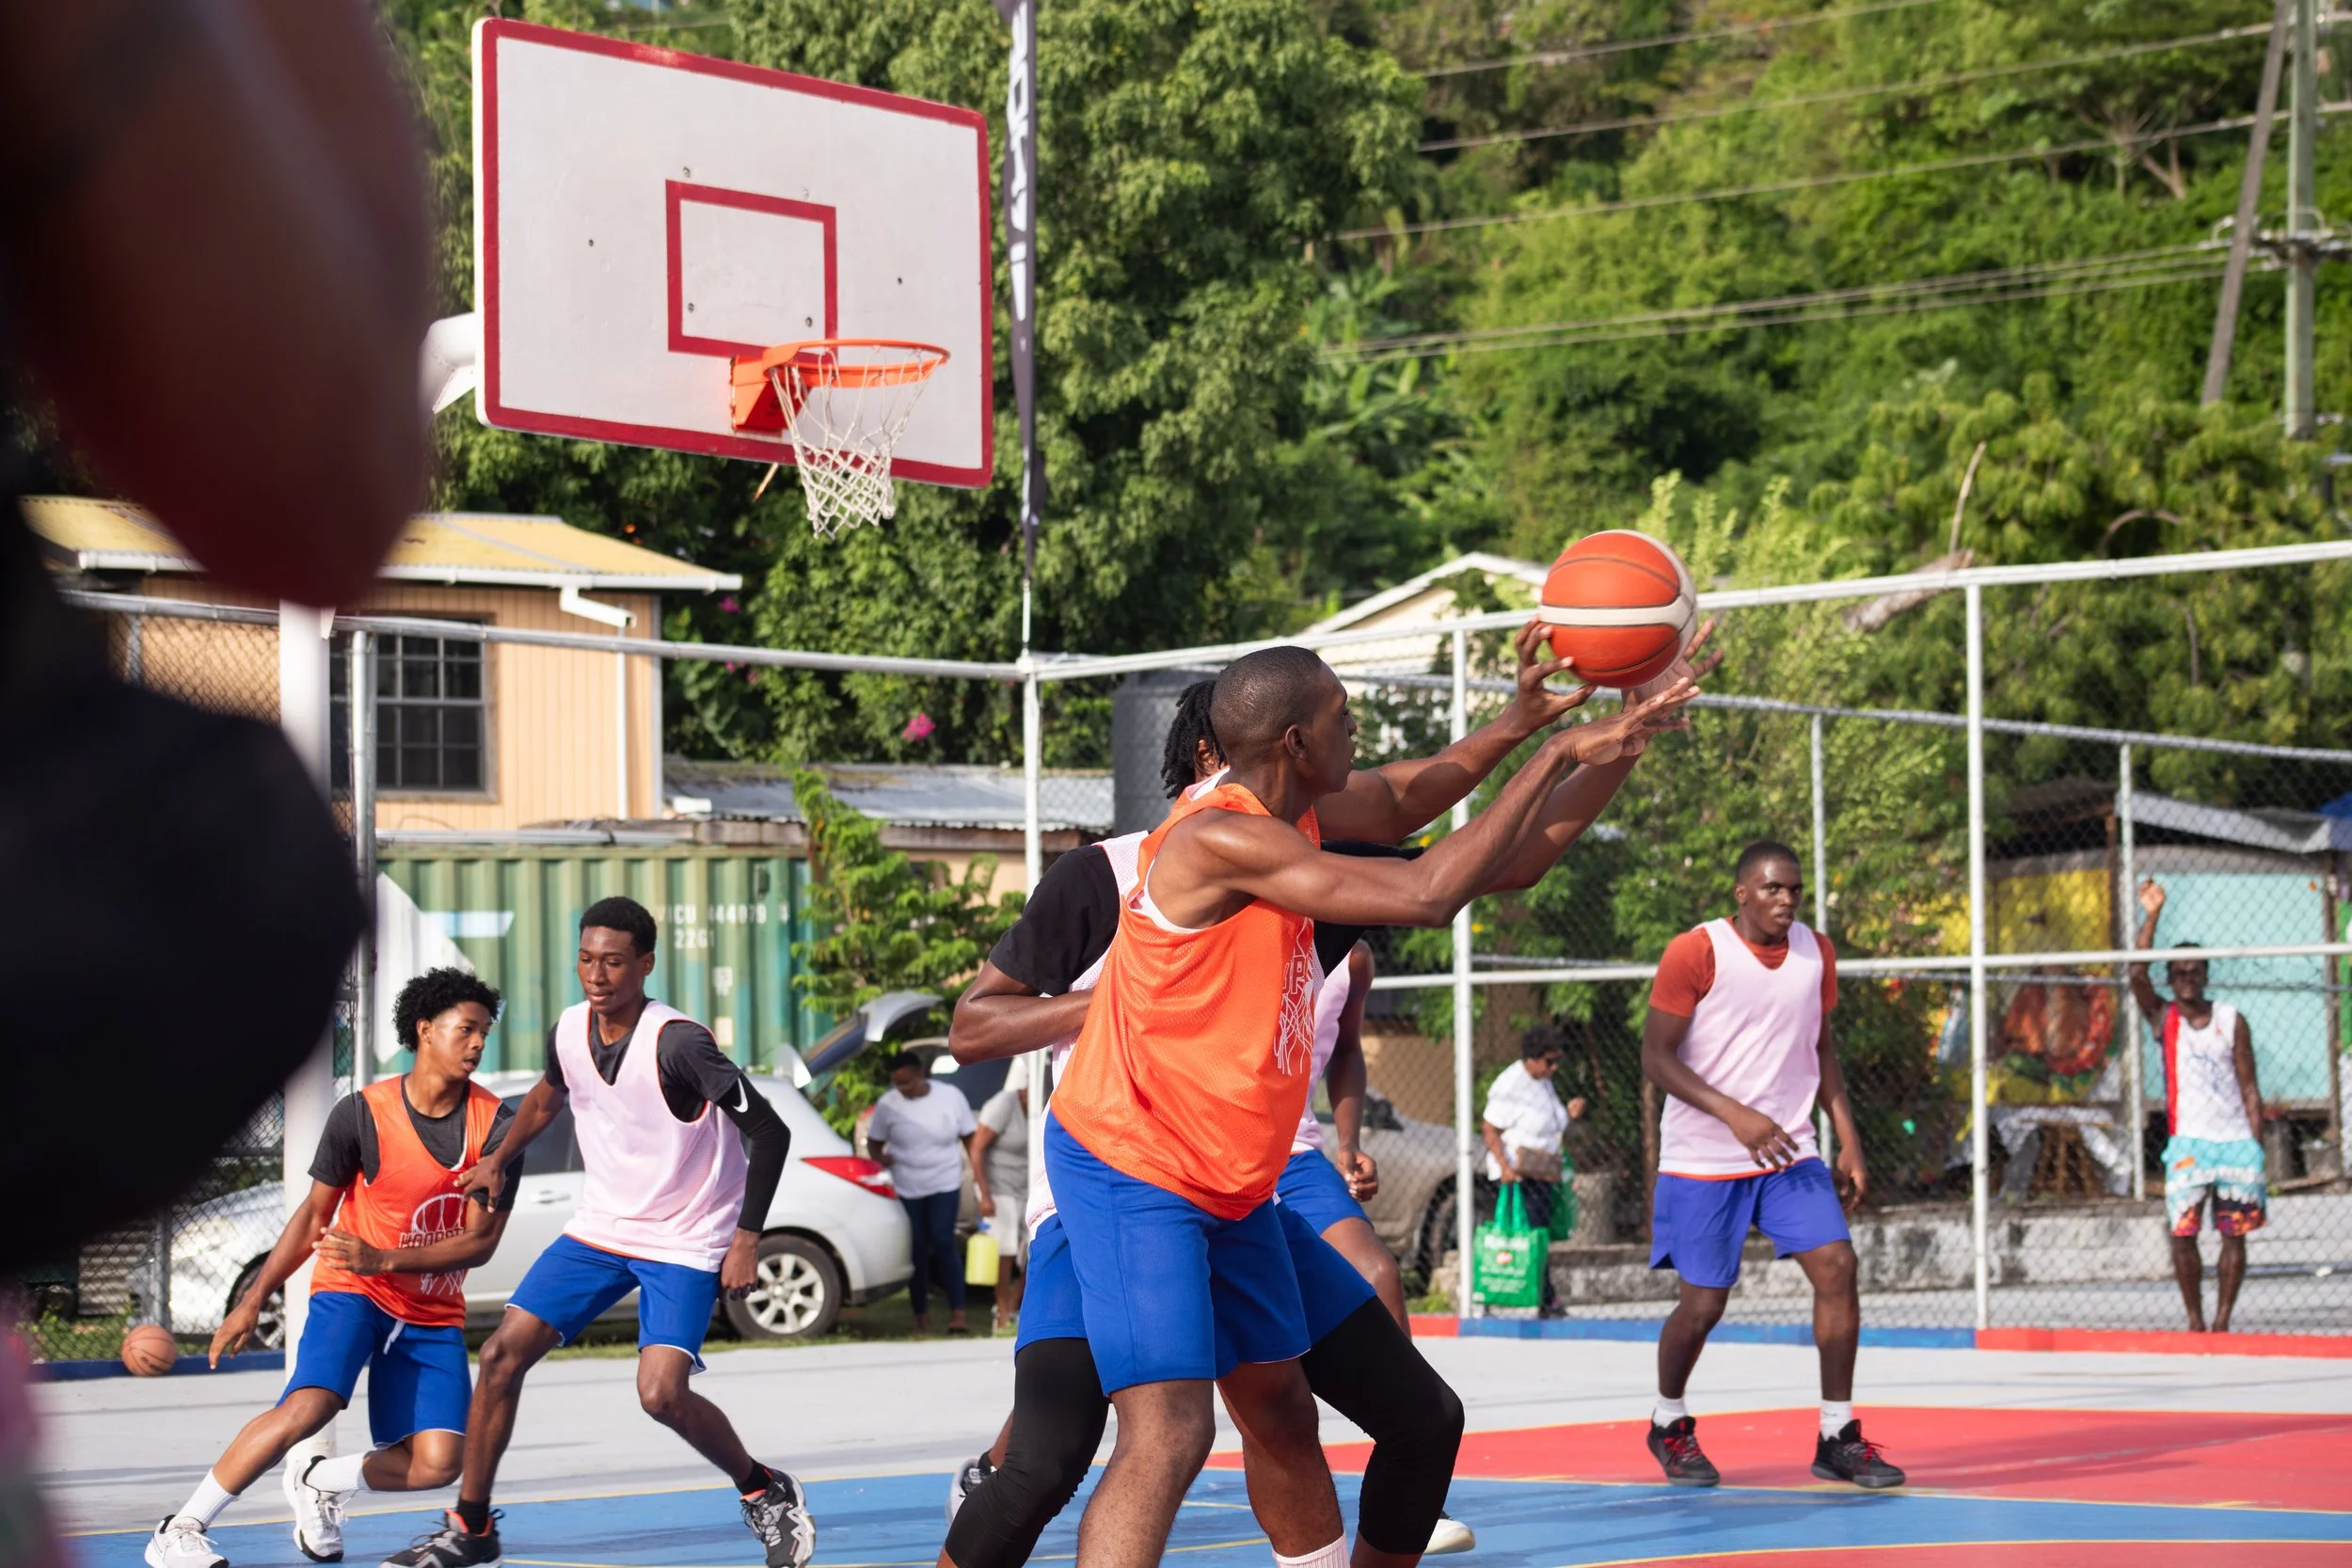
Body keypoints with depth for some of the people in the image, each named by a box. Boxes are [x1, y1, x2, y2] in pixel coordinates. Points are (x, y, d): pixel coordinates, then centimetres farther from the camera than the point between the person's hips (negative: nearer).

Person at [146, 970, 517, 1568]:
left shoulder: (496, 1126, -9)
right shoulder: (362, 1113, -11)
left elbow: (480, 1242, -12)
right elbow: (315, 1213, 1)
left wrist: (384, 1260, -24)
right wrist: (252, 1301, -2)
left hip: (434, 1312, 3)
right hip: (350, 1291, -3)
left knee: (436, 1463, -12)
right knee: (309, 1405, -29)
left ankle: (317, 1484, 18)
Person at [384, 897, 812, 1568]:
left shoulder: (676, 1042, -23)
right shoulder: (569, 1030, -2)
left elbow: (768, 1131, -19)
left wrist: (747, 1237, -21)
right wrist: (498, 1160, 25)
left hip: (683, 1243, -6)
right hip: (599, 1229, 7)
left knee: (662, 1394, -22)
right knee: (503, 1352, -3)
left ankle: (766, 1493, 4)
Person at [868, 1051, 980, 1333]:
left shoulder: (951, 1098, -3)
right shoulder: (888, 1105, -3)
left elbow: (969, 1139, 4)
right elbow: (873, 1143, 5)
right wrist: (880, 1158, -18)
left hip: (944, 1185, -1)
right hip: (907, 1189, 1)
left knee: (943, 1243, -13)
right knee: (916, 1250, 2)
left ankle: (958, 1312, -10)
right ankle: (921, 1316, 12)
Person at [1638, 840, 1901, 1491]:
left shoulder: (1816, 952, 5)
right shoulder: (1694, 953, -13)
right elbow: (1656, 1058, -13)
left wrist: (1849, 1142, 7)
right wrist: (1735, 1114, -24)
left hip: (1790, 1152, 4)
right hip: (1703, 1161, -4)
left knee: (1836, 1266, -12)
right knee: (1703, 1303, 0)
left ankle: (1838, 1437, -4)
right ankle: (1669, 1425, 27)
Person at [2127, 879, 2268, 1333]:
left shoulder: (2232, 1021, 5)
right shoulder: (2164, 1017, 5)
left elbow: (2249, 1088, 5)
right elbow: (2137, 975, -13)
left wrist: (2257, 1146, -3)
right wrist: (2151, 917, -21)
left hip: (2236, 1141, 1)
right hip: (2188, 1142, -1)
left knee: (2235, 1235, 1)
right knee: (2182, 1235, -6)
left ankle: (2222, 1322, 9)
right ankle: (2195, 1323, 5)